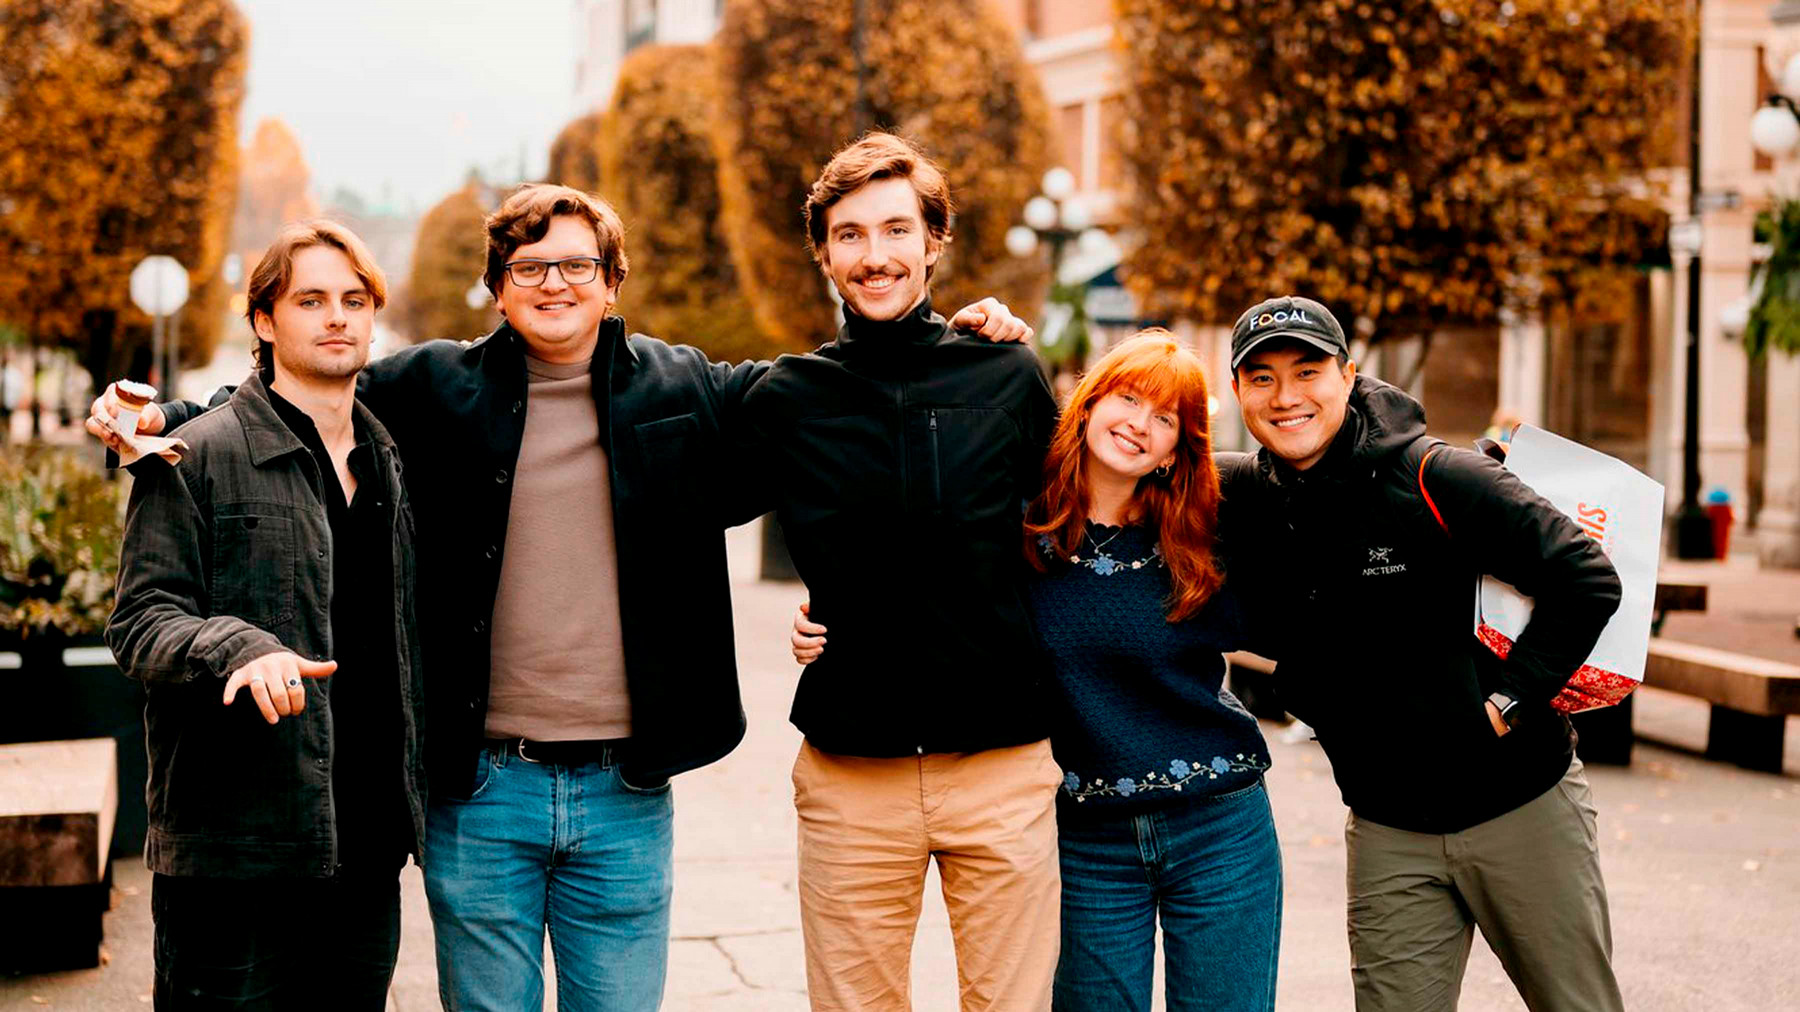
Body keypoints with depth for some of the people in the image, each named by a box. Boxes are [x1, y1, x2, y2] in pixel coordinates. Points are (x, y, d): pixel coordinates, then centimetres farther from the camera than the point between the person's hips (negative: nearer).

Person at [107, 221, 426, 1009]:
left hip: (366, 848, 6)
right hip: (233, 852, -5)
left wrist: (414, 796, 16)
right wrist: (239, 649, -28)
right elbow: (139, 621, -9)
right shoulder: (196, 458, -3)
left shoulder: (389, 465, 16)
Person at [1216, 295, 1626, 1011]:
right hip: (1389, 831, 3)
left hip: (1521, 806, -3)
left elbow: (1587, 581, -14)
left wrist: (1509, 700, -16)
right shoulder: (1242, 498, -2)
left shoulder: (1434, 481, -15)